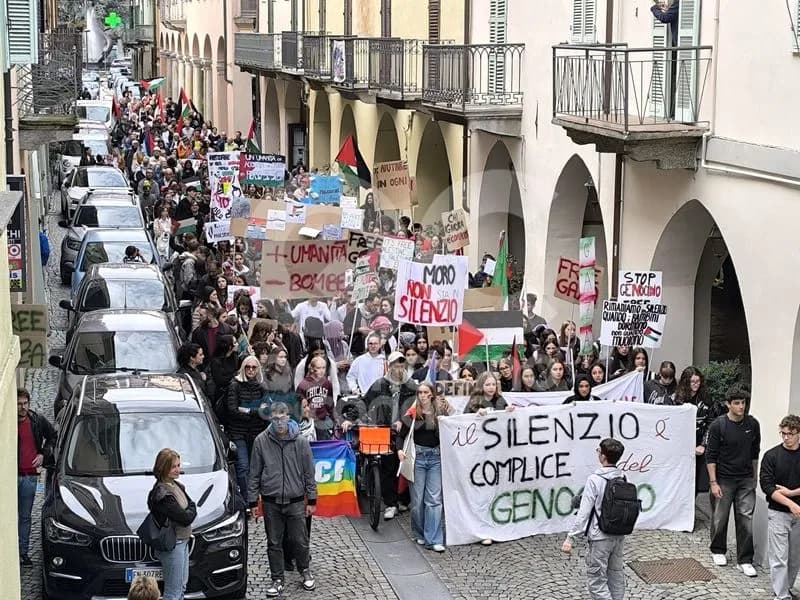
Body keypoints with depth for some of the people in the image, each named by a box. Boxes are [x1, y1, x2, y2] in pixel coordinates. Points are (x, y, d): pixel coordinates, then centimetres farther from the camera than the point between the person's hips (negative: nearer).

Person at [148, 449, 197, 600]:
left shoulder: (176, 485, 7)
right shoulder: (162, 494, -23)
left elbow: (190, 505, 10)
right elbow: (185, 518, -23)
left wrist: (189, 511, -10)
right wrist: (192, 510, -5)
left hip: (183, 541, 10)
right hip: (172, 545, -10)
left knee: (182, 587, 20)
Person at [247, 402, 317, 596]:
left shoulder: (300, 442, -4)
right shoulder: (261, 441, -3)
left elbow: (309, 473, 2)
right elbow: (254, 474, 2)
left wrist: (311, 500, 2)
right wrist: (253, 501, 1)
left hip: (295, 501, -1)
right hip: (271, 502, 1)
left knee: (301, 541, 6)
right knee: (274, 543, 8)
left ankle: (305, 571, 31)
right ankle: (277, 580, 21)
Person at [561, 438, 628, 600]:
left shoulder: (594, 480, -17)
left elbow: (584, 513, -18)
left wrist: (570, 538, -14)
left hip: (600, 538, -7)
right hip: (619, 536, 7)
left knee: (596, 580, -2)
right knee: (617, 577, 16)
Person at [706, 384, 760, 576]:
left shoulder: (752, 424, 1)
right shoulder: (718, 425, -9)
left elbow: (755, 453, 13)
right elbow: (711, 456, -7)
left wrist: (754, 477, 14)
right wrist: (713, 482, -11)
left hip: (746, 481, 2)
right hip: (723, 480, -2)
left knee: (746, 519, -2)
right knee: (720, 518, 8)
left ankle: (744, 560, 4)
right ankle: (718, 551, 30)